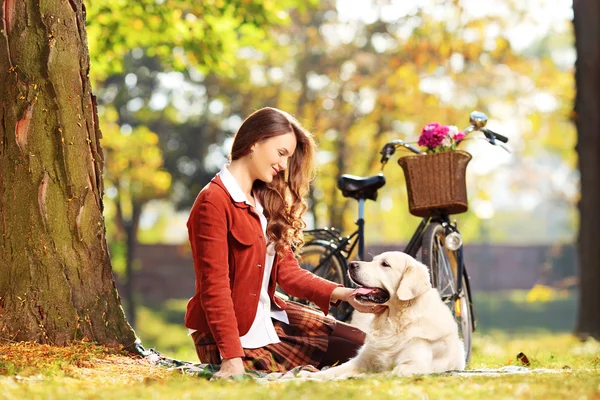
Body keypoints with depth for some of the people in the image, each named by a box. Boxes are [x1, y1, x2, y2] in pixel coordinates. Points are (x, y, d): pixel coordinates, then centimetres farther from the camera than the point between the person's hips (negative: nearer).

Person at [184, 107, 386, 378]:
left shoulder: (265, 201, 11)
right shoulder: (214, 202, -17)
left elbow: (287, 270, 5)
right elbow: (214, 286, -22)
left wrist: (342, 294, -10)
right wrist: (232, 358, -28)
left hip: (269, 316, 9)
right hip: (238, 333, -9)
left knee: (359, 343, 4)